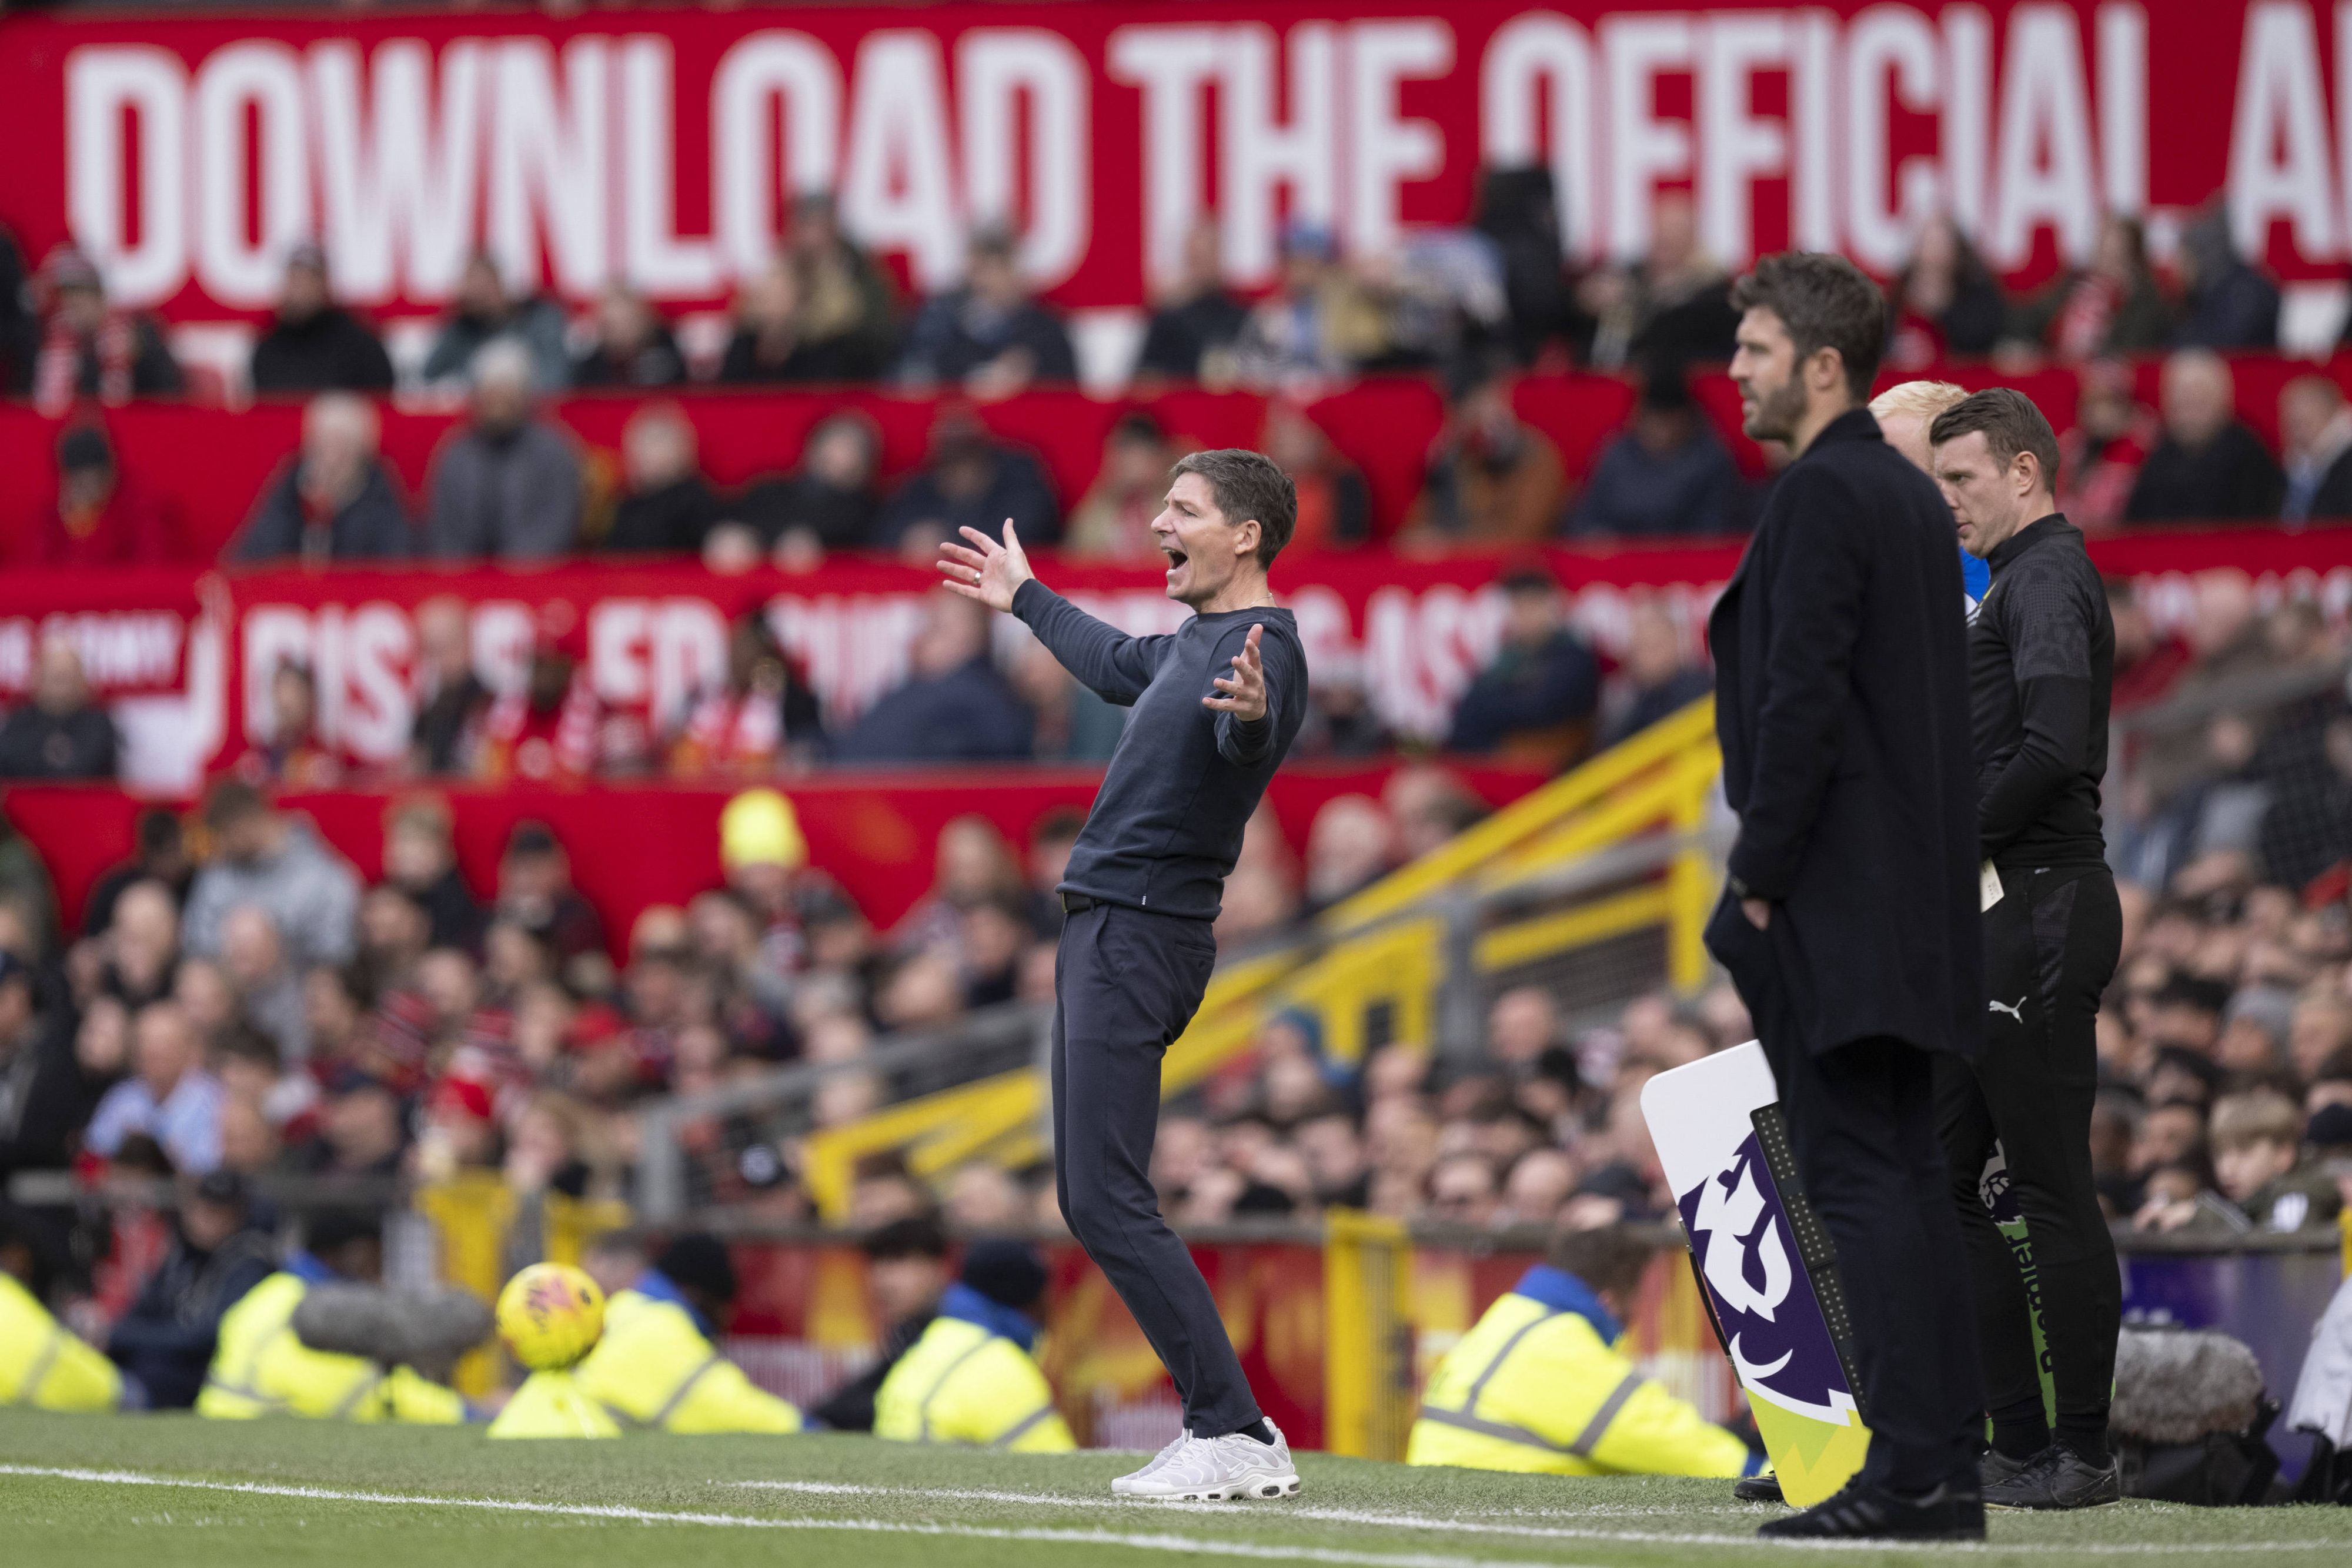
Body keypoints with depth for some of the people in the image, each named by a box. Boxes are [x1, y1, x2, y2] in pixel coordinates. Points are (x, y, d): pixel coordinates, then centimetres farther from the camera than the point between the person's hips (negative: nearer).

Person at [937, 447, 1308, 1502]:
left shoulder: (1261, 646, -15)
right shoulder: (1198, 643, 17)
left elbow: (1246, 742, -38)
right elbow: (1119, 665, 40)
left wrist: (1251, 719, -62)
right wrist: (1027, 602, 56)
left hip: (1142, 937, -10)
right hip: (1105, 932, 10)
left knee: (1109, 1205, -16)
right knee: (1090, 1203, 12)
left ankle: (1237, 1436, -17)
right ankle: (1222, 1430, 12)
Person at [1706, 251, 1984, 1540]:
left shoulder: (1819, 495, -13)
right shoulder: (1911, 495, 16)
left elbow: (1803, 697, -19)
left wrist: (1762, 878, -14)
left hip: (1839, 896, -10)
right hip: (1914, 892, 10)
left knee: (1860, 1172, -10)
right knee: (1902, 1171, 11)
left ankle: (1909, 1469, -13)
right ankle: (1943, 1470, 11)